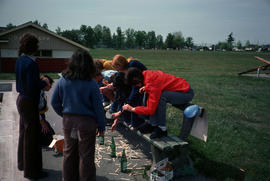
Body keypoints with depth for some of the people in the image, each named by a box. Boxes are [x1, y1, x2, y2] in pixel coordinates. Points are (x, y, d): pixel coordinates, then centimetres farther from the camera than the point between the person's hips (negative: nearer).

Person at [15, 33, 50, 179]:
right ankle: (31, 171, 14)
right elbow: (32, 87, -25)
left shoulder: (20, 60, 7)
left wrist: (40, 80, 10)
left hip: (21, 99, 10)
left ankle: (22, 164, 37)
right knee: (32, 135, 1)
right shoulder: (31, 63, -21)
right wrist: (44, 82, -9)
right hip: (29, 102, -9)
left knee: (24, 132, 21)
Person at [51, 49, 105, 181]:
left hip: (68, 121, 4)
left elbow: (54, 102, 5)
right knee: (86, 156, 8)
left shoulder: (63, 81, -3)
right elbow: (98, 108, -10)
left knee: (69, 153, 18)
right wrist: (101, 127, 0)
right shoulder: (91, 84, -14)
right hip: (86, 122, -4)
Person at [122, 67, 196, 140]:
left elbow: (150, 110, -24)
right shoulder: (146, 74, -2)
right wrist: (146, 87, 2)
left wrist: (132, 109, -12)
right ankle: (153, 124, 2)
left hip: (187, 93, -9)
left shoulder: (152, 84, -27)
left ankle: (162, 128, -15)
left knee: (160, 96, -29)